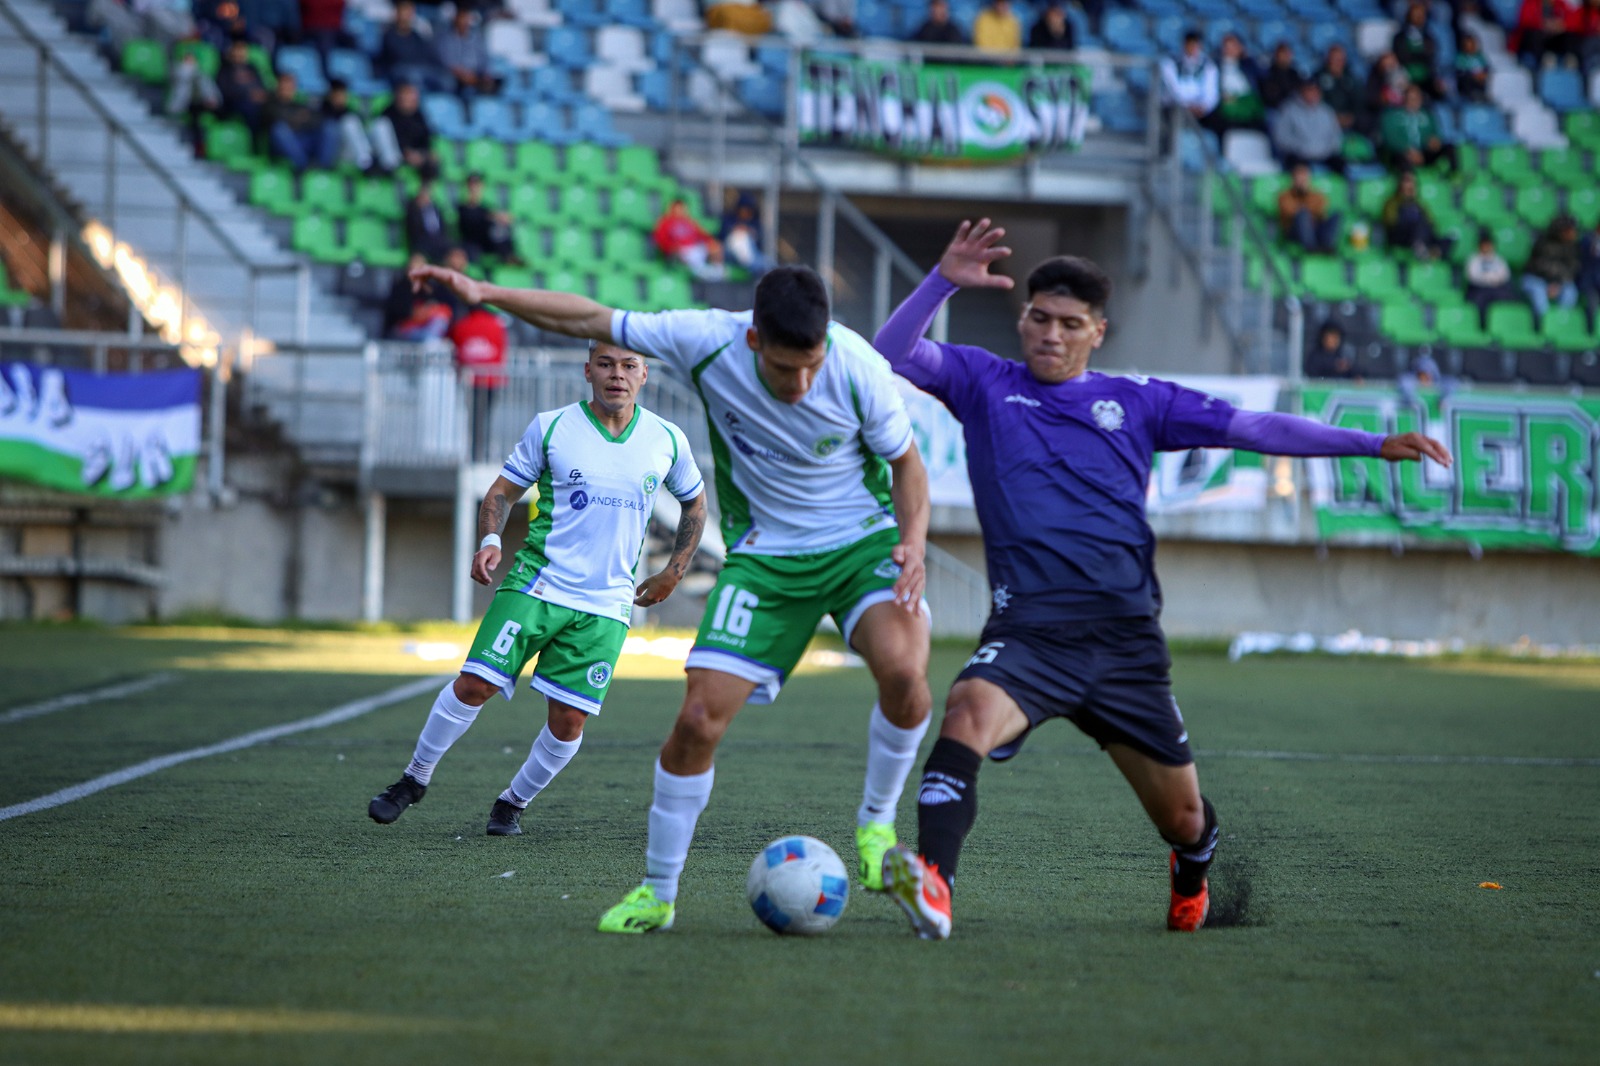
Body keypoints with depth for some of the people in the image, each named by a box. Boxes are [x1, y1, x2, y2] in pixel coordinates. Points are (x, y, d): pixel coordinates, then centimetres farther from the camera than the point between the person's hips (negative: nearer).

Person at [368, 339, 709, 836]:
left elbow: (694, 501, 21)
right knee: (474, 684, -11)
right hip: (536, 584, -2)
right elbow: (503, 491, 4)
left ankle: (514, 802, 20)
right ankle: (414, 779, 8)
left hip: (605, 605, 2)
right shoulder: (550, 427, -1)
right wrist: (490, 541, -15)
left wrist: (673, 572, 13)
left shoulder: (667, 440, 4)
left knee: (569, 720, -4)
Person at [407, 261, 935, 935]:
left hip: (863, 539, -1)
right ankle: (657, 892, 8)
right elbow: (592, 320, -7)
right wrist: (486, 294, -13)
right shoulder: (708, 342, -20)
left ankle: (876, 824, -3)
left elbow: (907, 463, -4)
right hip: (763, 556, 1)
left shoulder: (860, 370, -21)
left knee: (904, 673, -30)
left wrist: (913, 543, -21)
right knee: (698, 721, -10)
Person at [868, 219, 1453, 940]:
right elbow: (892, 356, 0)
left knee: (1181, 816, 9)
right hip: (1028, 630, -2)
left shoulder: (1136, 402, 13)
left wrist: (1376, 444, 6)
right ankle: (932, 887, -46)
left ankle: (1191, 878, 45)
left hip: (1125, 638, 2)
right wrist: (944, 281, -14)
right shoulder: (984, 384, 12)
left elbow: (1253, 428, 11)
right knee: (969, 709, -35)